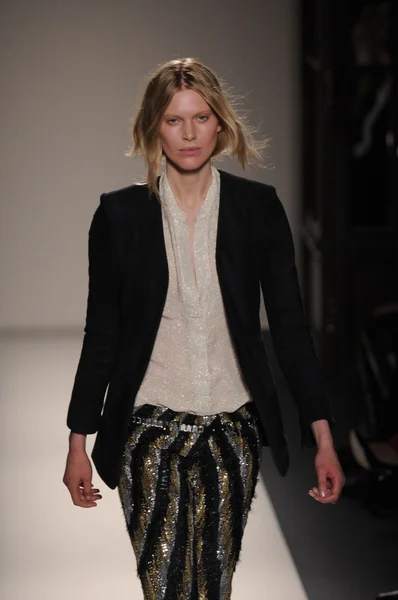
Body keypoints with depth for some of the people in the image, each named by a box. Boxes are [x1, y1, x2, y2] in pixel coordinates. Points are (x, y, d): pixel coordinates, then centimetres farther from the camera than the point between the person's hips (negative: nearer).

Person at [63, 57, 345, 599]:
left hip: (233, 431, 1)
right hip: (151, 432, -1)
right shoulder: (120, 214, -2)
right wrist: (79, 442, 4)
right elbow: (101, 333, 4)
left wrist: (323, 436, -3)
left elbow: (289, 324, 1)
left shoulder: (258, 208, 0)